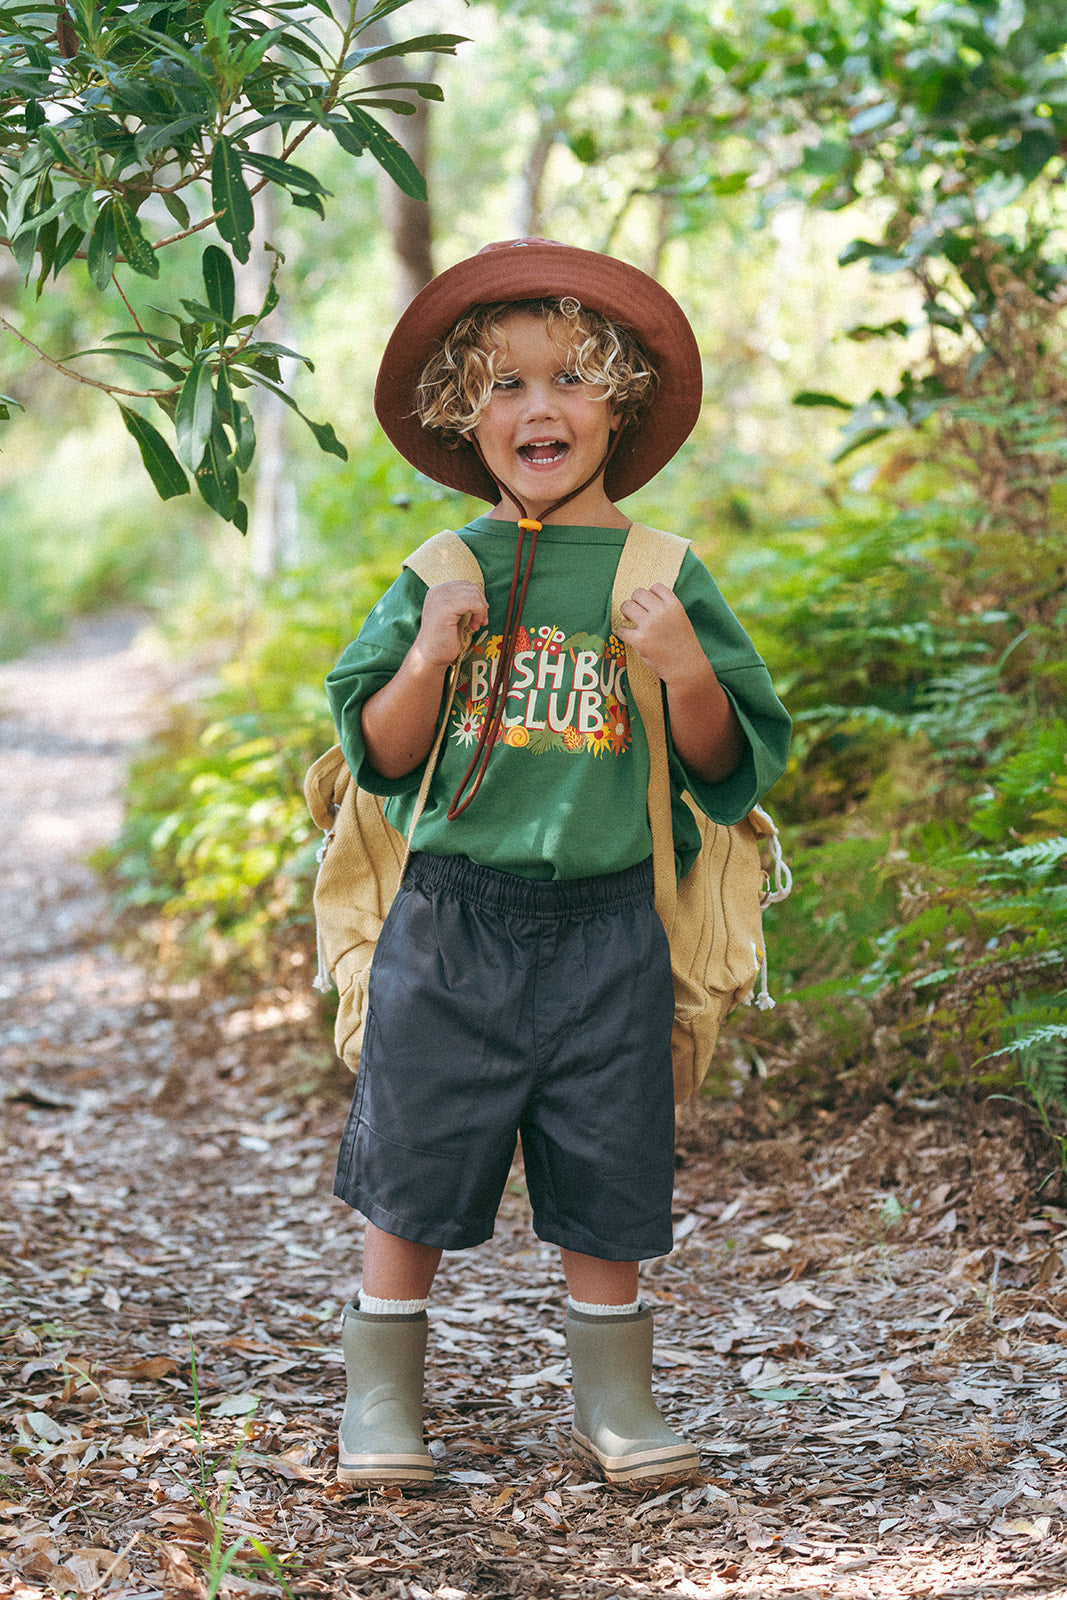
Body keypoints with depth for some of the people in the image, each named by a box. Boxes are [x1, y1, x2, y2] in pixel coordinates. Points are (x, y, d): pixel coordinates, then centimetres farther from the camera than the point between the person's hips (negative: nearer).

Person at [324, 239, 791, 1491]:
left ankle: (615, 1401, 24)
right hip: (453, 921, 0)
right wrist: (430, 655, -13)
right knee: (411, 1173, 6)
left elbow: (725, 765, 3)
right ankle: (381, 1400, 20)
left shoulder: (661, 575, 0)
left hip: (606, 929, 0)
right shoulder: (444, 572, 1)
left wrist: (686, 669, -15)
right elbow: (378, 755, 4)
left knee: (605, 1190, 8)